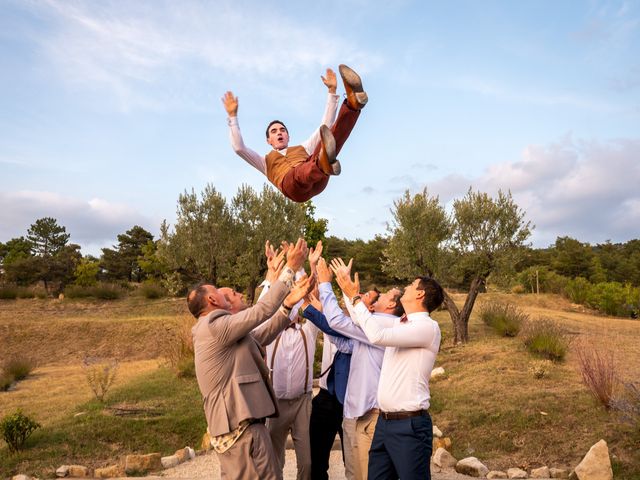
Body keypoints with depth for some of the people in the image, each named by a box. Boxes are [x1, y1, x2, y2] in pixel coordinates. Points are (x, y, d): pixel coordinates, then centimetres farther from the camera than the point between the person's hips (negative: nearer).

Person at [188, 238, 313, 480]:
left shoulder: (218, 329, 18)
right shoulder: (215, 325, -13)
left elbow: (261, 336, 17)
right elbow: (261, 311, -14)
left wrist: (288, 304, 10)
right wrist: (290, 269, -8)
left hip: (238, 425, 10)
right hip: (241, 427, -10)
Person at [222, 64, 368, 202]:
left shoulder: (304, 148, 43)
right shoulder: (266, 161, 38)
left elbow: (326, 124, 36)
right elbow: (238, 147, 22)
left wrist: (332, 91, 31)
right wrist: (233, 115, 21)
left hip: (317, 179, 3)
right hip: (291, 184, -2)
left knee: (334, 134, -15)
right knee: (301, 170, -40)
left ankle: (353, 102, -41)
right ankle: (324, 164, -72)